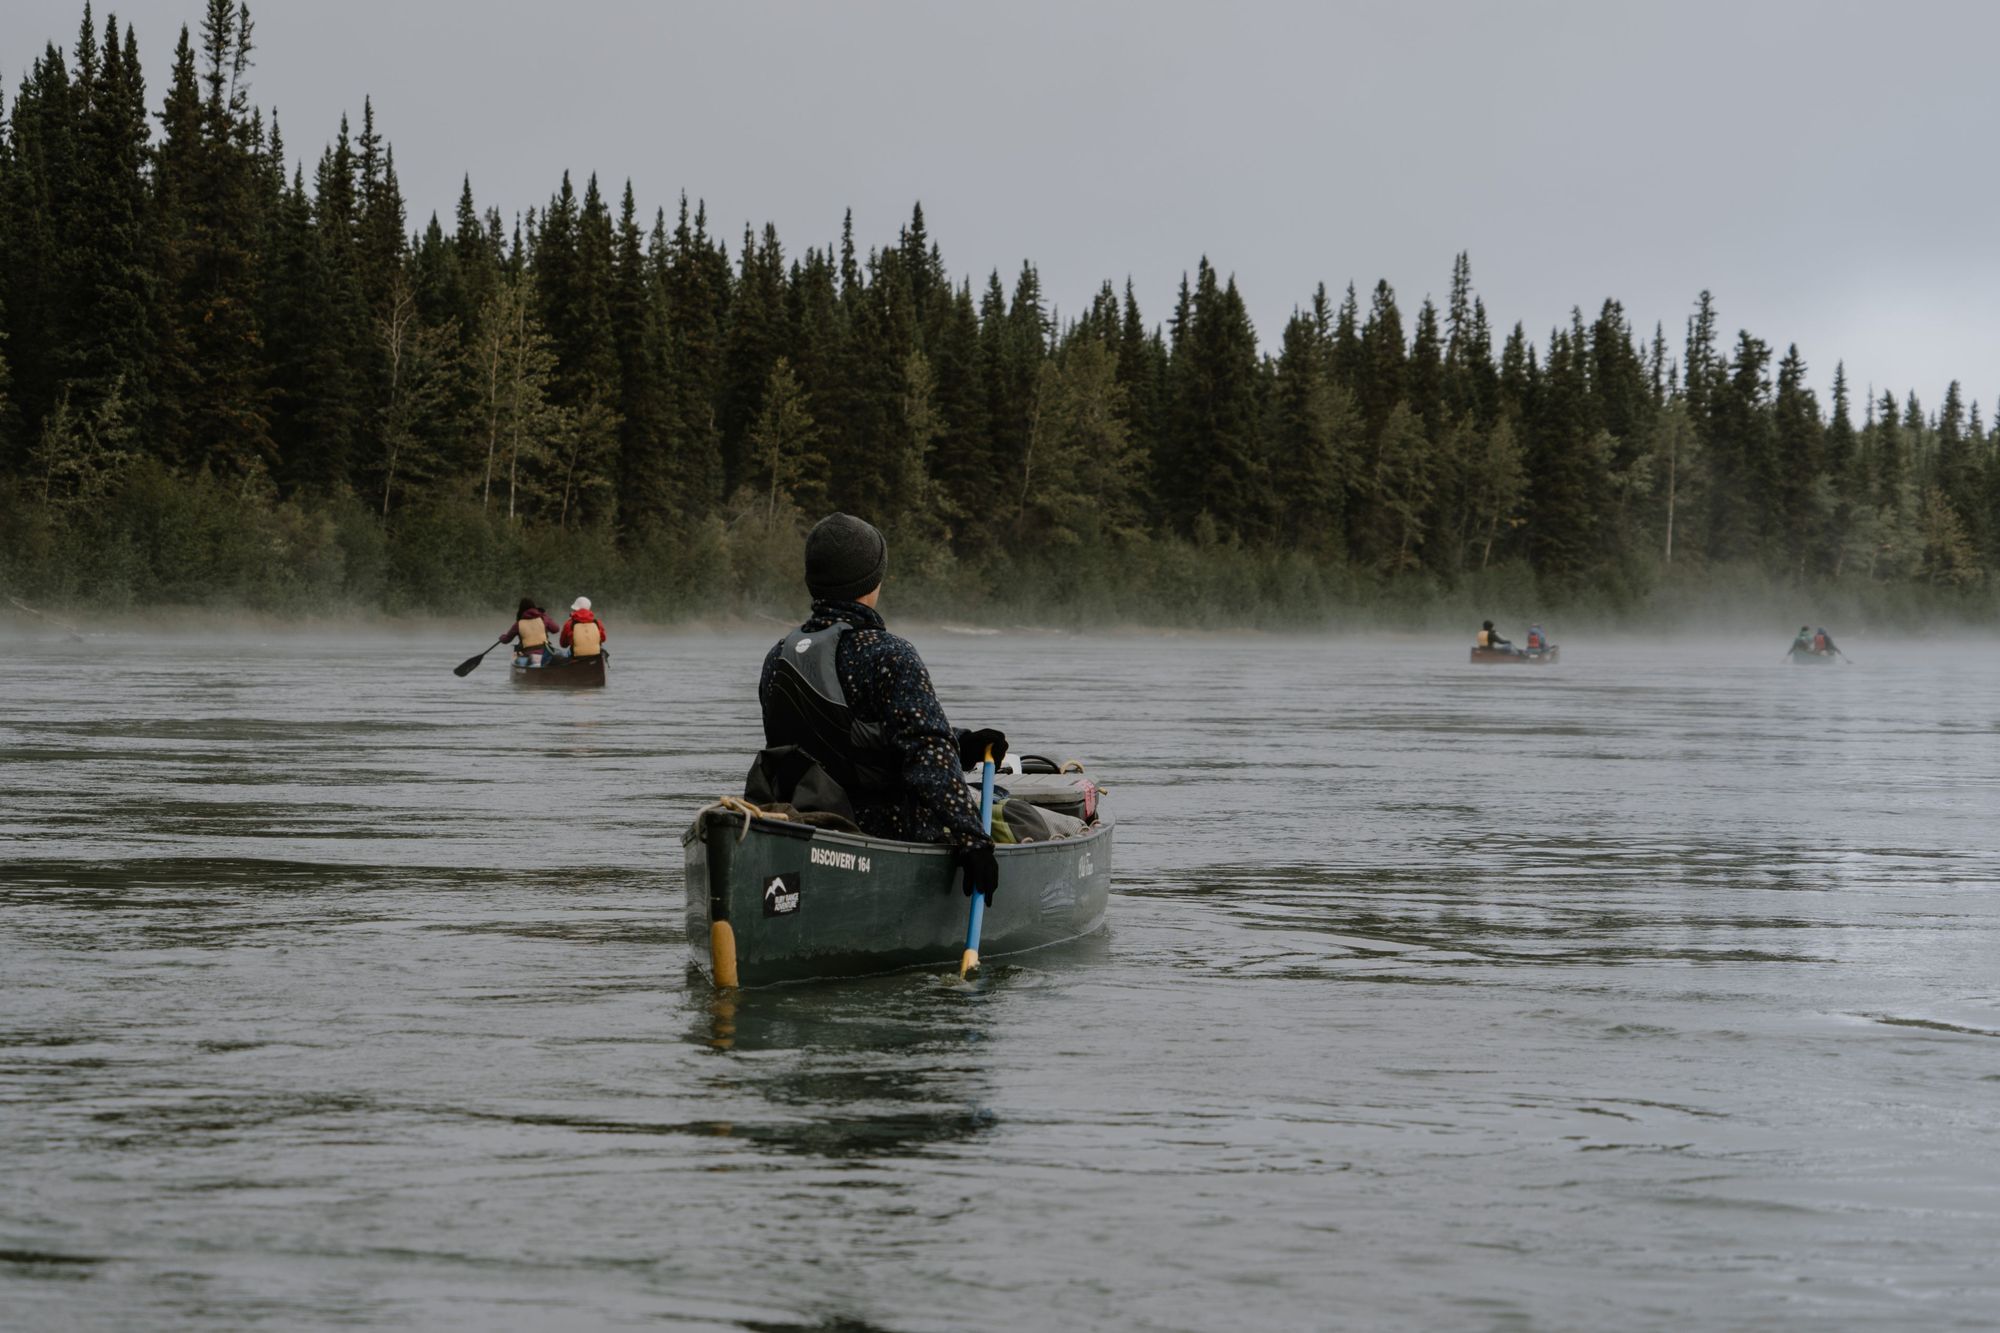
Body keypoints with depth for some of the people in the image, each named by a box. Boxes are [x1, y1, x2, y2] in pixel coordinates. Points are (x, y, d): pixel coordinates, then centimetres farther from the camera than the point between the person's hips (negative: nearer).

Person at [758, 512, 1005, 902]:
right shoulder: (888, 656, -19)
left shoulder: (777, 659, 5)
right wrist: (971, 840, -24)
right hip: (892, 833, -8)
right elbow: (929, 752, -25)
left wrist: (961, 745, 7)